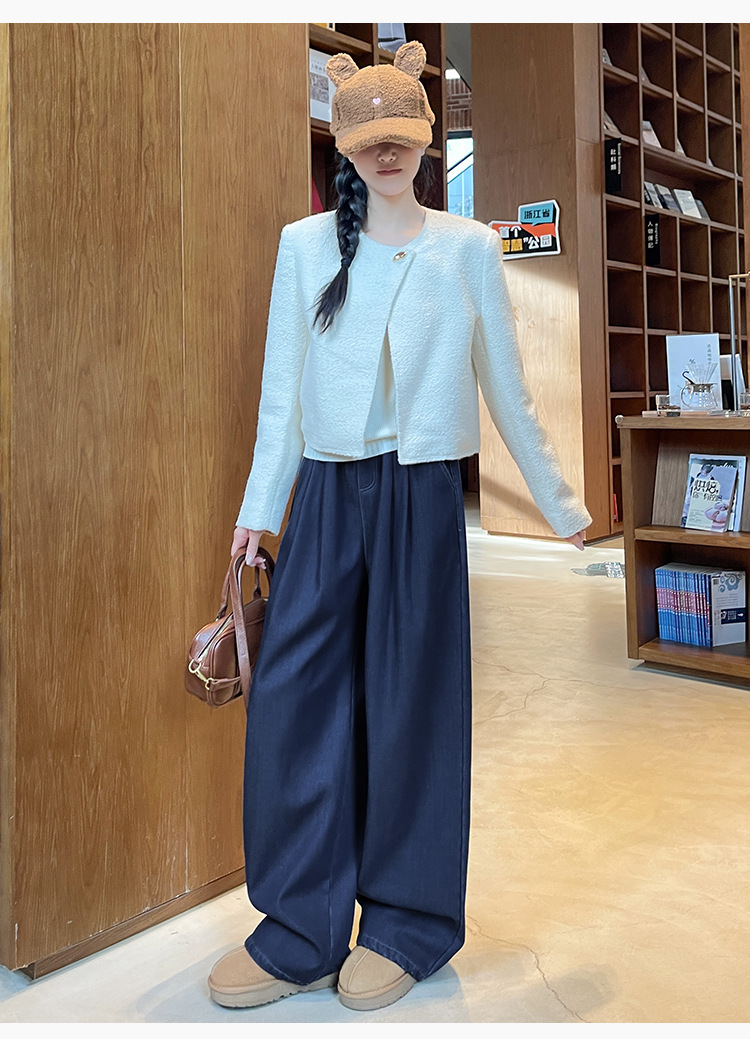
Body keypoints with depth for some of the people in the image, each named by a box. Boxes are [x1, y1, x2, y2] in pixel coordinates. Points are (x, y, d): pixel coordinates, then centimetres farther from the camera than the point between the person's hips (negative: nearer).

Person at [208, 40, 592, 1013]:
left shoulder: (469, 249, 6)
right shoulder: (305, 245, 9)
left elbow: (508, 395, 9)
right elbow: (280, 395, 10)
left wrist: (562, 508, 10)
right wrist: (257, 511, 8)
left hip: (421, 496, -1)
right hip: (326, 497, 2)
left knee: (414, 704, 4)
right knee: (293, 698, -1)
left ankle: (408, 925, 21)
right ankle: (302, 933, 14)